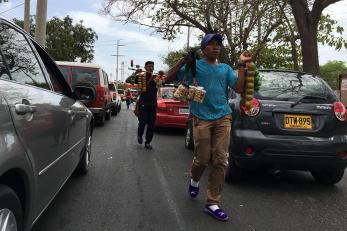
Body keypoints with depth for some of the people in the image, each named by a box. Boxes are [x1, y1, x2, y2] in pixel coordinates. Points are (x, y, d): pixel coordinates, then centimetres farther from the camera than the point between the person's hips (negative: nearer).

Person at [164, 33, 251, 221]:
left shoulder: (225, 69, 14)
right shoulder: (194, 65, 4)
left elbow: (239, 88, 5)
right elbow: (168, 79, -2)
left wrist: (242, 65, 1)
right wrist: (185, 60, -11)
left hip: (223, 118, 3)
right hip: (202, 119, -3)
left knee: (221, 161, -2)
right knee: (202, 159, 1)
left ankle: (212, 204, 9)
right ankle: (194, 180, 37)